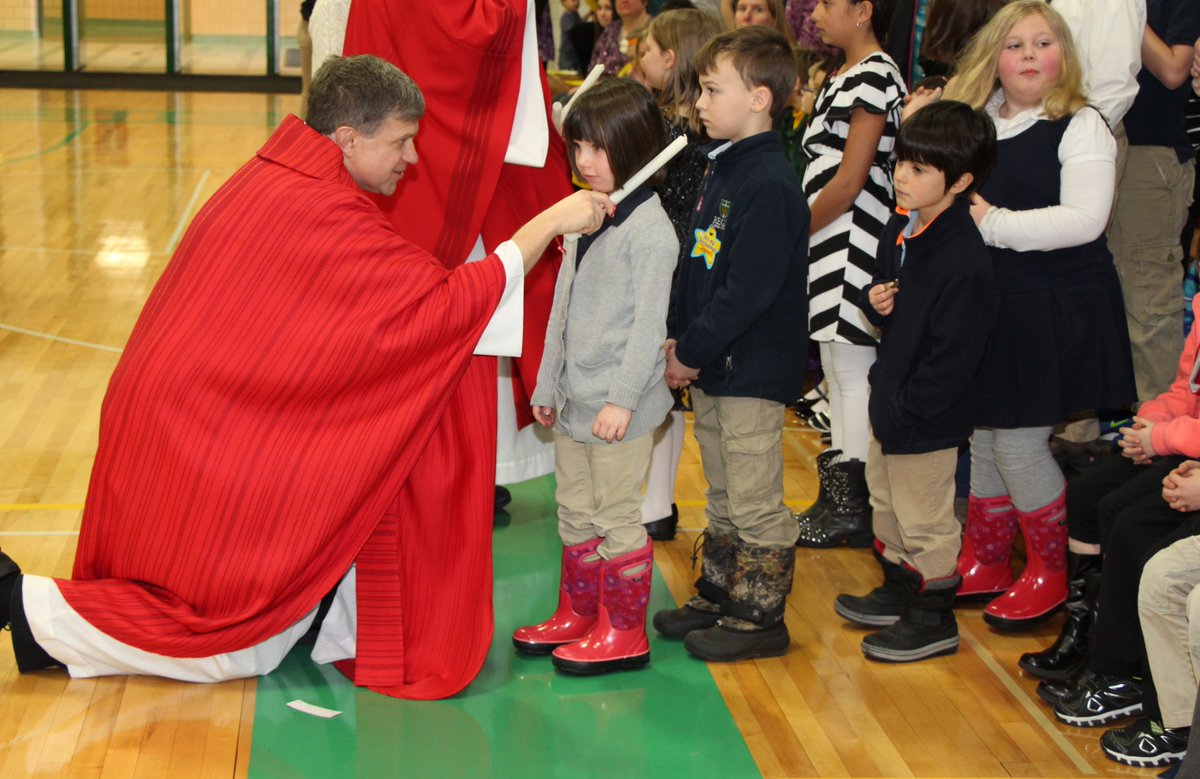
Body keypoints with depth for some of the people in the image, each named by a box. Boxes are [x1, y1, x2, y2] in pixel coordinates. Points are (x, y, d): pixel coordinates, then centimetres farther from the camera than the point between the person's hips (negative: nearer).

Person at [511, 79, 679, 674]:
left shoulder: (649, 228, -14)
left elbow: (649, 323, -17)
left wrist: (623, 399, -20)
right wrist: (548, 385, 17)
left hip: (619, 405, -8)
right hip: (574, 399, 8)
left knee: (616, 516, 0)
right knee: (574, 512, 16)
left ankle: (624, 632, 11)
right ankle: (578, 614, 29)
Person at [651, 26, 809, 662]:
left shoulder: (770, 186, -19)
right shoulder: (720, 169, 11)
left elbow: (747, 291, -23)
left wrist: (693, 353, -16)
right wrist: (676, 338, 6)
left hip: (753, 371, -10)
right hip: (710, 370, 10)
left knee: (756, 503, 1)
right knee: (723, 497, 20)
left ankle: (759, 618, 11)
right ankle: (720, 597, 32)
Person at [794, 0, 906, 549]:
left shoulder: (874, 76, -14)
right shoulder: (839, 78, 15)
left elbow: (849, 181, -17)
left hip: (851, 236, -10)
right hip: (826, 239, 10)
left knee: (851, 369, -3)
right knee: (836, 370, 14)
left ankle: (853, 507, 5)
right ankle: (837, 494, 24)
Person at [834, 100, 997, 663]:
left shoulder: (963, 259, -26)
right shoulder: (901, 227, 2)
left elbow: (954, 353, -25)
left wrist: (906, 407, -21)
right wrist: (877, 300, -2)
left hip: (928, 419, -9)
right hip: (891, 397, 10)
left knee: (925, 519, 5)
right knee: (887, 502, 24)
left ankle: (934, 622, 22)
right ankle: (899, 591, 43)